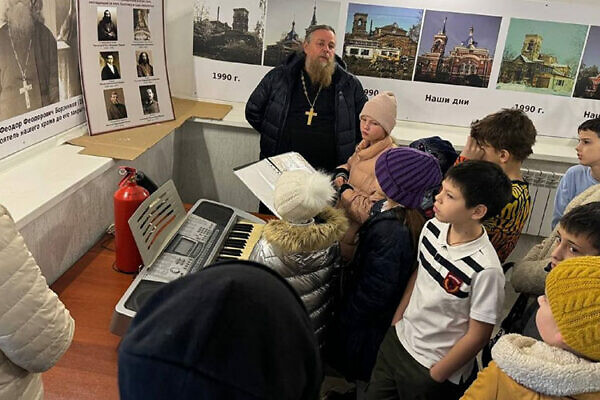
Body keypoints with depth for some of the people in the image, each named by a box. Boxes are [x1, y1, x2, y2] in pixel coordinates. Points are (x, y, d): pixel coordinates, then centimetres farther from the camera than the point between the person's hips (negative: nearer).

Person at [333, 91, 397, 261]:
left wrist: (344, 189, -16)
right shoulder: (365, 145, 3)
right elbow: (350, 164, 24)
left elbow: (371, 212, -24)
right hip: (343, 217, 8)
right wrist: (341, 173, 2)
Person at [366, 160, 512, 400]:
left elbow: (477, 336, -17)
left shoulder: (485, 270, -27)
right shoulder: (433, 227, -9)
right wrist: (395, 323, 11)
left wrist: (434, 378, -9)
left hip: (435, 367, -6)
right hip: (397, 341, 6)